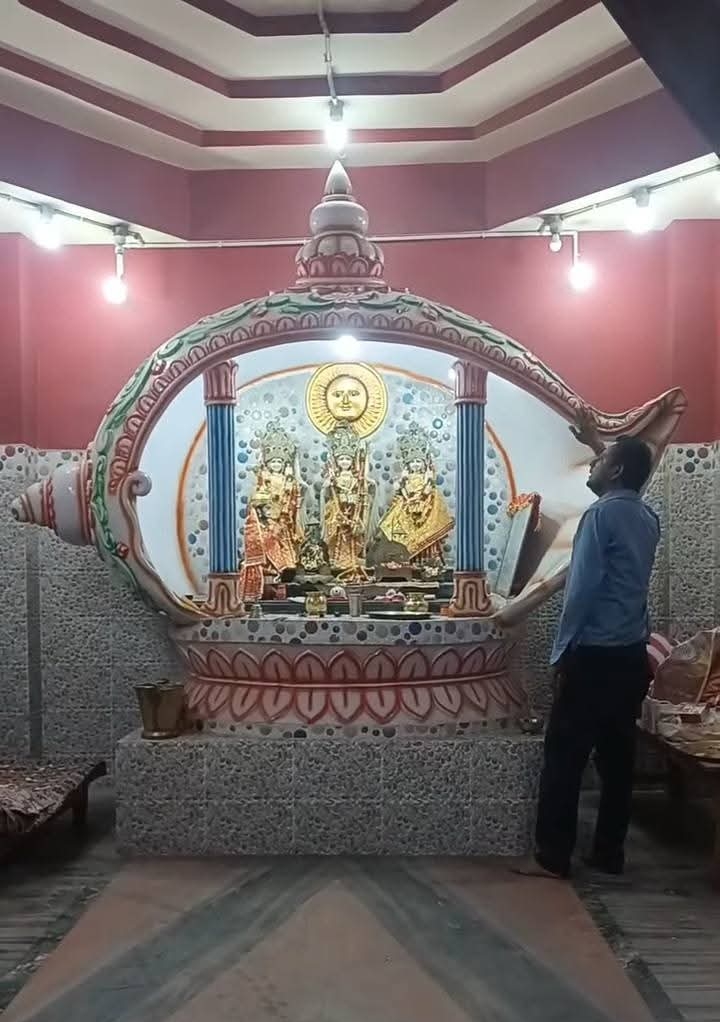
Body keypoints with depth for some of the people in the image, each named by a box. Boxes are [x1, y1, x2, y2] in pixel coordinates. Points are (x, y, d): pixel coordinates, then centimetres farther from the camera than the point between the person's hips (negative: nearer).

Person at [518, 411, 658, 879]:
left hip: (595, 656, -8)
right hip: (633, 656, 8)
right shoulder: (647, 516, 10)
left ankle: (553, 857, 6)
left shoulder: (601, 514, -13)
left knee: (565, 757, 0)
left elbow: (582, 589, -18)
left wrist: (563, 649, -10)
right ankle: (610, 853, 20)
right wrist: (598, 442, 43)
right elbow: (626, 480, 35)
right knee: (618, 757, 12)